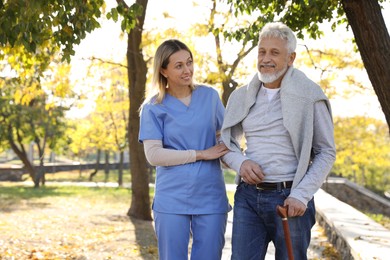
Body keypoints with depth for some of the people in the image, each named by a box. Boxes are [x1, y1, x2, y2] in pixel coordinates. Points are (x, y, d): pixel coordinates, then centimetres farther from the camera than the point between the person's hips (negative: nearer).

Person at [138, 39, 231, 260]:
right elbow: (153, 155, -10)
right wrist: (201, 154, -13)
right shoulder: (154, 107, -1)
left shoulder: (210, 96, 6)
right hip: (172, 201, -2)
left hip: (211, 198, 2)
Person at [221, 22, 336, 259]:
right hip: (248, 196, 3)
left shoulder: (310, 95, -5)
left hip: (289, 198, -3)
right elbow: (226, 142, 16)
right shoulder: (241, 96, 8)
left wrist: (301, 195, -13)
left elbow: (326, 152, -3)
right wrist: (240, 162, -6)